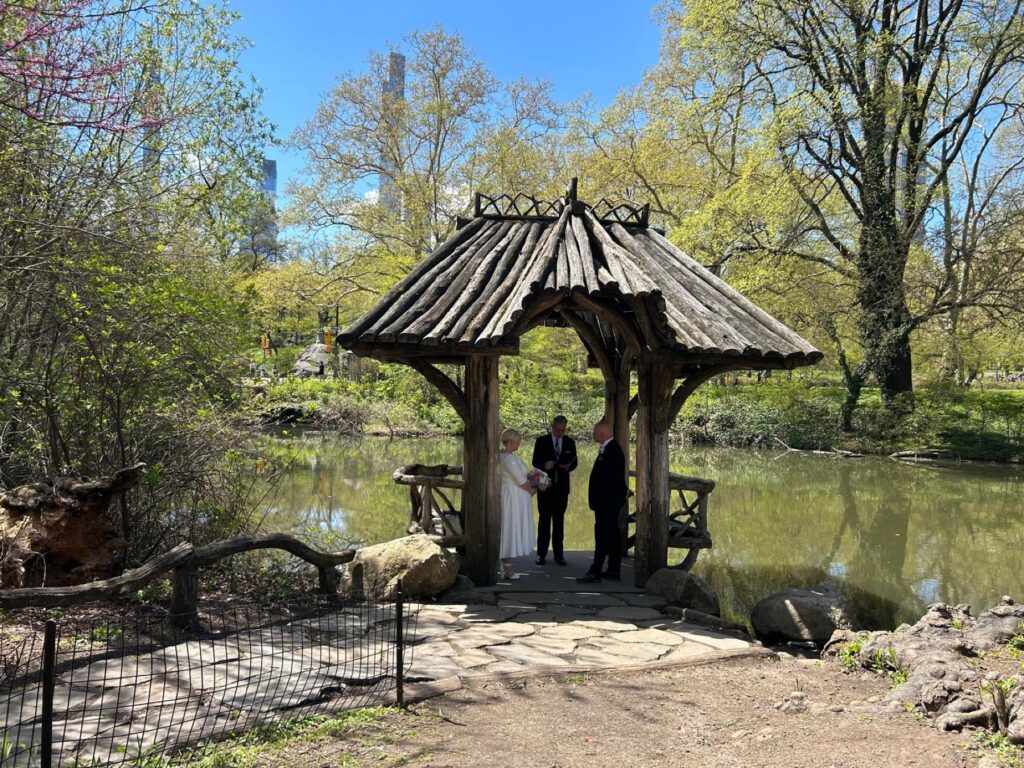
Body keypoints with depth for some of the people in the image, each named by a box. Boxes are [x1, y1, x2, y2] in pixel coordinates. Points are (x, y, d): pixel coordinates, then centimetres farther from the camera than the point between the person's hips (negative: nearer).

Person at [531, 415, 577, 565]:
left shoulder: (570, 443, 6)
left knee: (559, 520, 6)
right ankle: (541, 554, 6)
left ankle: (558, 554, 10)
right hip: (545, 485, -2)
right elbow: (535, 462, -2)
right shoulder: (541, 441, -1)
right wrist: (545, 465, -23)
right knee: (544, 519, 1)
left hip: (562, 486, 2)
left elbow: (574, 462, 8)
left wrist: (569, 466, -15)